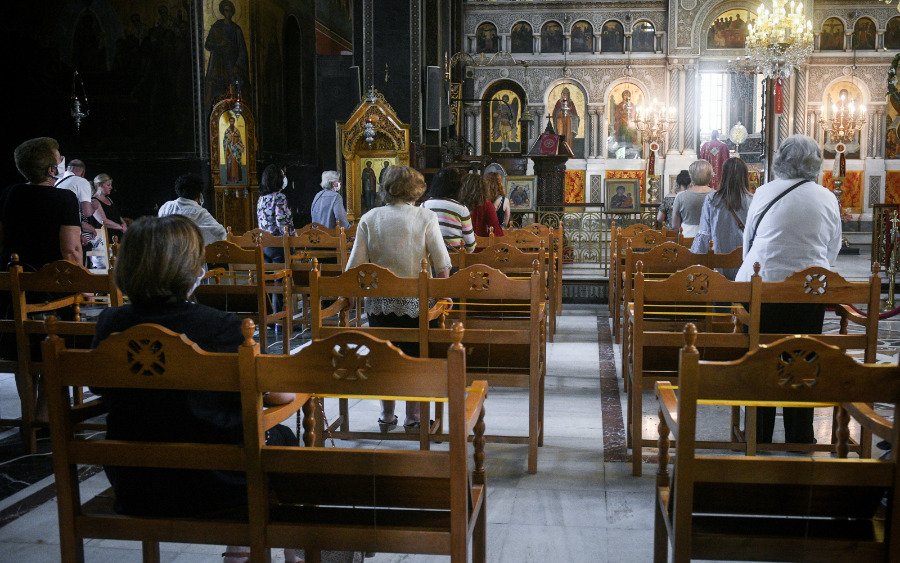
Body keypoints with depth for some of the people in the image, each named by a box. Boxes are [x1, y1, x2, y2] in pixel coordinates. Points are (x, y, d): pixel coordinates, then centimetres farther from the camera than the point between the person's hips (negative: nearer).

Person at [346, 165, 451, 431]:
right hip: (414, 301, -2)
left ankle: (387, 416, 23)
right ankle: (413, 416, 18)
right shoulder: (425, 217, -4)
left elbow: (355, 264, -2)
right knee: (414, 358, 10)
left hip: (377, 301, 2)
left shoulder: (369, 218, 1)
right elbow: (442, 264, -8)